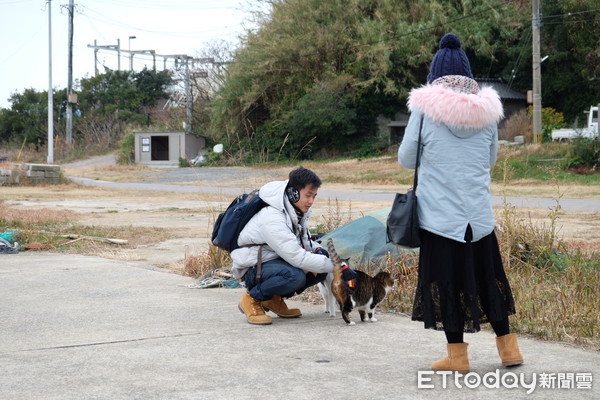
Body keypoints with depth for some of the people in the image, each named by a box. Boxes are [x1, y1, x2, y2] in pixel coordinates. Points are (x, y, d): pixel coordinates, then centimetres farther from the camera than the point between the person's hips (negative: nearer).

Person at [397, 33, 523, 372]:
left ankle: (457, 354, 8)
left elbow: (406, 159, 1)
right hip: (479, 212, 3)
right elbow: (491, 159, 14)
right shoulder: (487, 108, 3)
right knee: (487, 275, 15)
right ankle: (508, 347, 21)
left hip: (439, 212, -3)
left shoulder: (425, 107, -7)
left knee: (446, 279, 4)